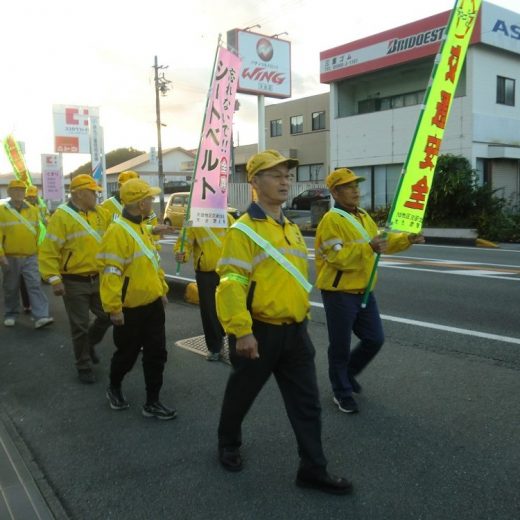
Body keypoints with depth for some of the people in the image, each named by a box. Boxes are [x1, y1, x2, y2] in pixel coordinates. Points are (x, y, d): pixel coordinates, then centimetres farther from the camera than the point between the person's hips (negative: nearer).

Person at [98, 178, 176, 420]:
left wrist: (162, 289, 19)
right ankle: (114, 389, 38)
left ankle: (152, 402, 19)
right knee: (127, 354, 11)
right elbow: (110, 273, -24)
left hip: (152, 304, 8)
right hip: (130, 309, -8)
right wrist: (113, 307, -23)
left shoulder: (141, 227, 10)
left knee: (156, 354, 9)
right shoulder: (117, 231, -20)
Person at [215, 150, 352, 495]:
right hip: (259, 332, -6)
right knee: (242, 394, 16)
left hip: (295, 331, 7)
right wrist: (241, 331, -26)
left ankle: (313, 469, 23)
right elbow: (231, 284, -21)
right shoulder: (243, 230, -14)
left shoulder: (292, 229, 11)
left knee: (307, 403, 9)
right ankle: (229, 444, 42)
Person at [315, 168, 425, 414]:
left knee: (375, 339, 13)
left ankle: (348, 373, 36)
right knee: (340, 346, 5)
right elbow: (338, 257, -25)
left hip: (363, 291, 8)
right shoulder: (331, 220, -16)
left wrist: (407, 239, 0)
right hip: (339, 294, -8)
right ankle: (342, 392, 22)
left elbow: (382, 240, 15)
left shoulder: (363, 216, 12)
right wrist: (369, 247, -32)